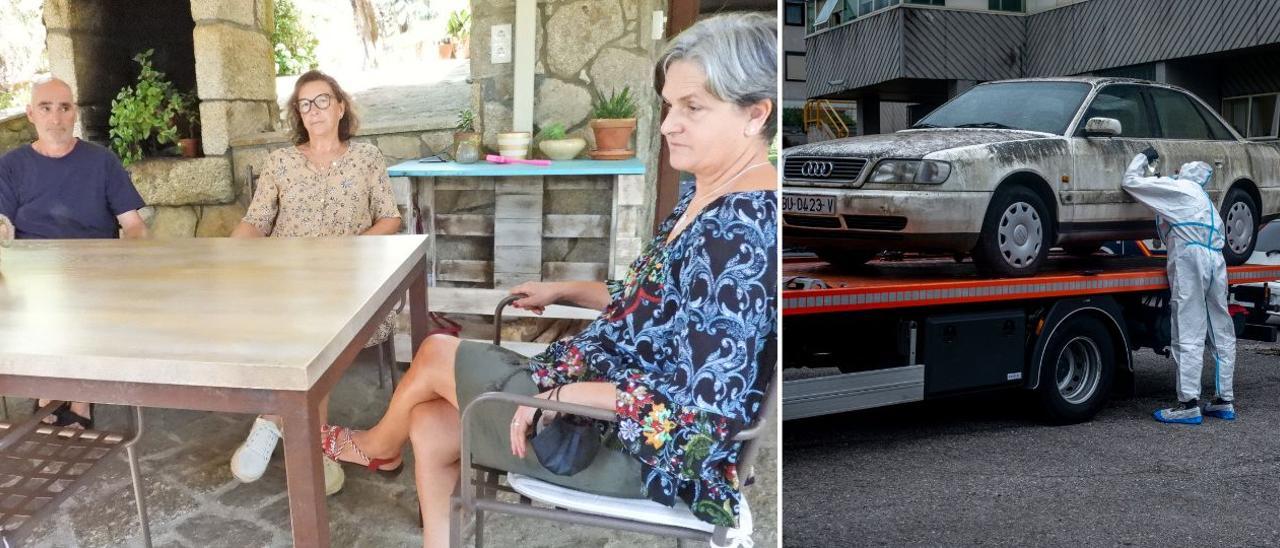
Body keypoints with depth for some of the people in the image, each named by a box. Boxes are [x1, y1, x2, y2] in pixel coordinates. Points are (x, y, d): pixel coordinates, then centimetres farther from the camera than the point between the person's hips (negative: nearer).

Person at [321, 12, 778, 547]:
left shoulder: (744, 227, -27)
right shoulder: (704, 197, 4)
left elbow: (704, 407, -30)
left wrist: (563, 395, -23)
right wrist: (564, 290, 19)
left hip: (647, 450, -9)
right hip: (612, 403, 9)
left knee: (438, 355, 5)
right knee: (430, 425, 11)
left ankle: (379, 443, 40)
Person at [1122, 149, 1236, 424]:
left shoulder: (1176, 188, 7)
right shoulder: (1206, 199, 30)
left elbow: (1130, 182, 3)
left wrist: (1142, 157, 20)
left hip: (1190, 257, -8)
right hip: (1217, 259, 8)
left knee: (1189, 336, -10)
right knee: (1222, 334, 11)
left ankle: (1189, 404, -12)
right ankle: (1224, 400, 16)